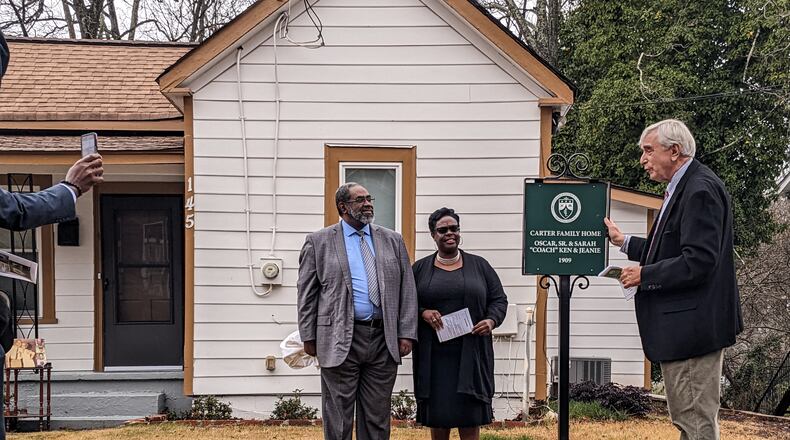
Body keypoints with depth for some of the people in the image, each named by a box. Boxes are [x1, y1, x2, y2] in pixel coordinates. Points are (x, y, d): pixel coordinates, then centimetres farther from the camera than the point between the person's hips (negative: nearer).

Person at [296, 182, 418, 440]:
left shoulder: (392, 241, 11)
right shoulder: (319, 242, 4)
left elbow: (407, 289, 9)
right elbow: (306, 293, 4)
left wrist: (406, 333, 0)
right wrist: (309, 336, -1)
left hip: (383, 340, 3)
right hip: (340, 341, -3)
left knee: (377, 418, 8)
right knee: (338, 418, 2)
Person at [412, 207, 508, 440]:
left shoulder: (479, 265, 9)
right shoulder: (420, 268, 9)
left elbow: (499, 299, 9)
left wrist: (492, 320, -9)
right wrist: (422, 313, -12)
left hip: (471, 353, 0)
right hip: (433, 354, 1)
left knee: (470, 416, -3)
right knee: (437, 415, 3)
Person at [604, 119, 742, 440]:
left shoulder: (700, 190, -18)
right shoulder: (683, 188, 14)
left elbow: (698, 262, -25)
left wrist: (645, 276, -15)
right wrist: (624, 242, 18)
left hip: (691, 327, -11)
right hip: (679, 329, 11)